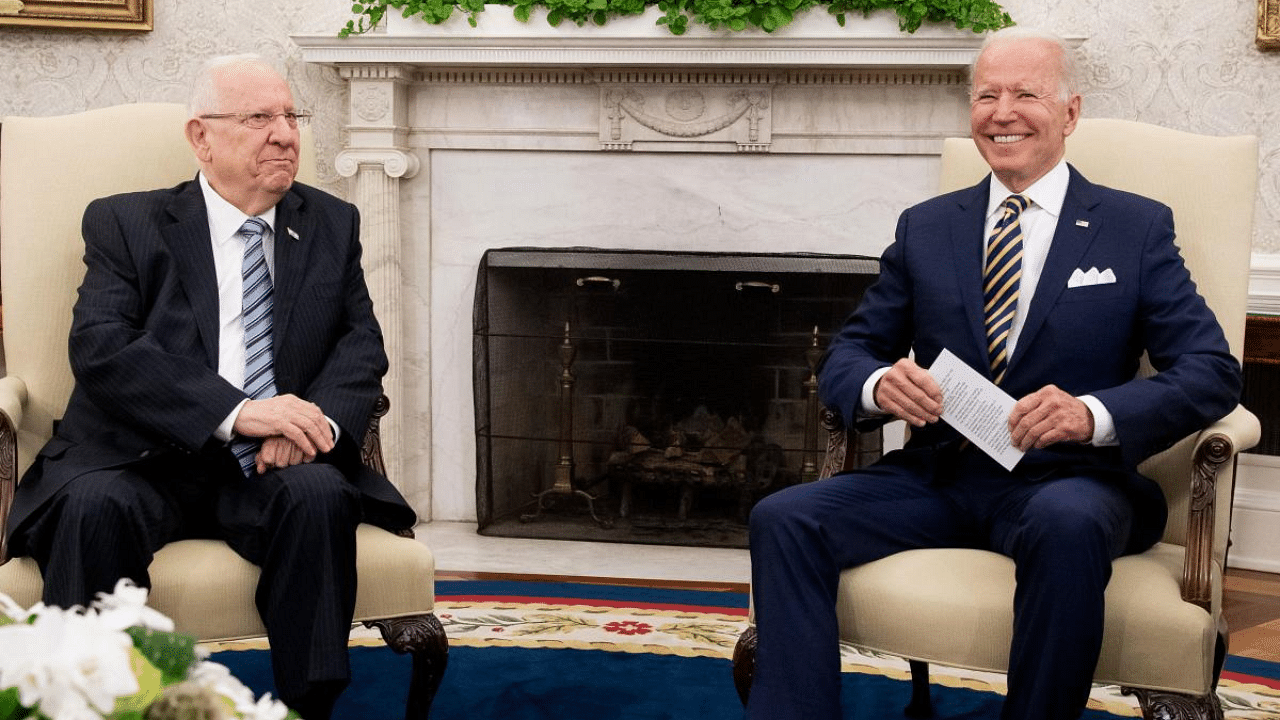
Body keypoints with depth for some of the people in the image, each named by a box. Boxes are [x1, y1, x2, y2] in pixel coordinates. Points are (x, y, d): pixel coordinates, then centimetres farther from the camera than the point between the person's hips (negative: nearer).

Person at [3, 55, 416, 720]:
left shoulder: (332, 226, 17)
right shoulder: (126, 224, 7)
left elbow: (362, 342, 9)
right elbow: (100, 348, -9)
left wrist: (318, 418, -15)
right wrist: (236, 412, -22)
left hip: (271, 467, 2)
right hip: (142, 462, -2)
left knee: (319, 495, -31)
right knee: (93, 507, -33)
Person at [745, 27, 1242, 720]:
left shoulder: (1138, 228, 7)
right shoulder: (925, 227, 15)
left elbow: (1212, 371, -1)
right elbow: (847, 351, 14)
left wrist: (1095, 415, -21)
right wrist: (878, 385, -12)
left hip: (1062, 479, -3)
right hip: (937, 475, 3)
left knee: (1066, 525, -39)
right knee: (782, 518, -22)